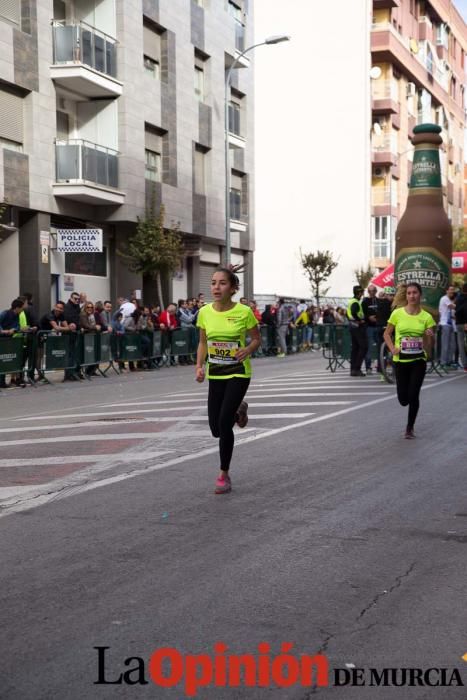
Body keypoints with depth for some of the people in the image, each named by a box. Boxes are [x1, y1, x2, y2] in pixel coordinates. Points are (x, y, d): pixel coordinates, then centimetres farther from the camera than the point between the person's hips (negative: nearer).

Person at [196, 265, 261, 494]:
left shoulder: (244, 312, -14)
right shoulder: (204, 312, -4)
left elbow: (257, 339, 0)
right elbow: (203, 343, 9)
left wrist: (248, 350, -20)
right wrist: (199, 366, -5)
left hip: (238, 373, -4)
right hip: (215, 374, 4)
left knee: (224, 423, -15)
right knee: (216, 429, 5)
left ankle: (224, 475, 3)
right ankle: (239, 410, 41)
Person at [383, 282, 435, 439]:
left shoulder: (426, 317, -4)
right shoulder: (397, 313, -5)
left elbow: (428, 346, 0)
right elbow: (387, 334, 8)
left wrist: (430, 337, -21)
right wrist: (392, 348, -7)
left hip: (418, 361, 0)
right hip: (400, 361, 0)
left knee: (413, 396, -6)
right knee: (403, 399, 3)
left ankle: (410, 428, 14)